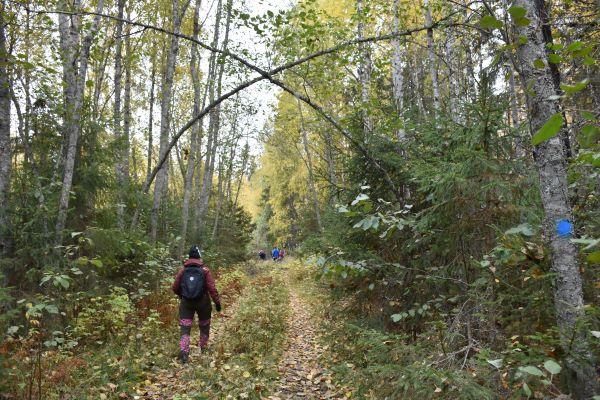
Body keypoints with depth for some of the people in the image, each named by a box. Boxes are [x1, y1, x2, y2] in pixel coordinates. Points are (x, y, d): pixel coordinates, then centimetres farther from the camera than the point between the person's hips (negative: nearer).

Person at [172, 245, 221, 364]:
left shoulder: (183, 270, -2)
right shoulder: (205, 270, -11)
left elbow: (175, 288, 3)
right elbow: (212, 288, -14)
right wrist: (217, 302, -5)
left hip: (186, 303, 1)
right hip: (203, 302, -1)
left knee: (185, 329, 3)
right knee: (204, 327, 19)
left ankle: (183, 352, -12)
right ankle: (203, 348, 30)